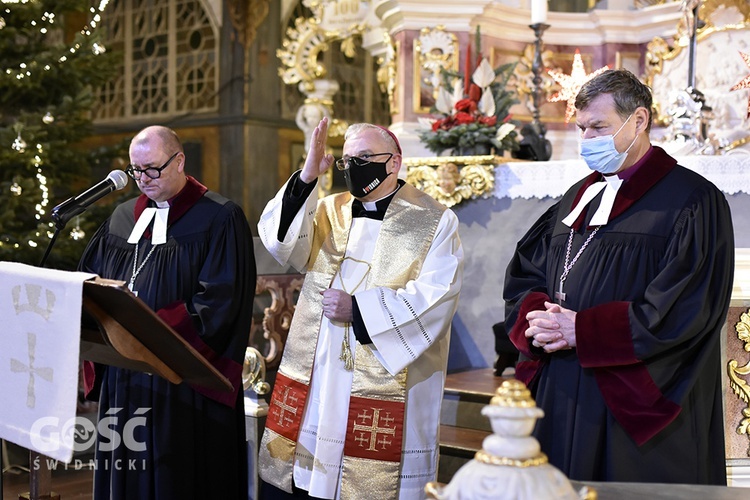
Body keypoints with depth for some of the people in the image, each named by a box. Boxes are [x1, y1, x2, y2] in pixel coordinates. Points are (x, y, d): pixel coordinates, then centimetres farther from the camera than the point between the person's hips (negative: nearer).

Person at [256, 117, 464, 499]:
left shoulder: (435, 223, -1)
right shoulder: (329, 212, 12)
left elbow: (434, 298, -11)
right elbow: (278, 239, -3)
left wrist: (358, 309, -16)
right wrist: (307, 177, -14)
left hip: (383, 387, -4)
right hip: (312, 382, 4)